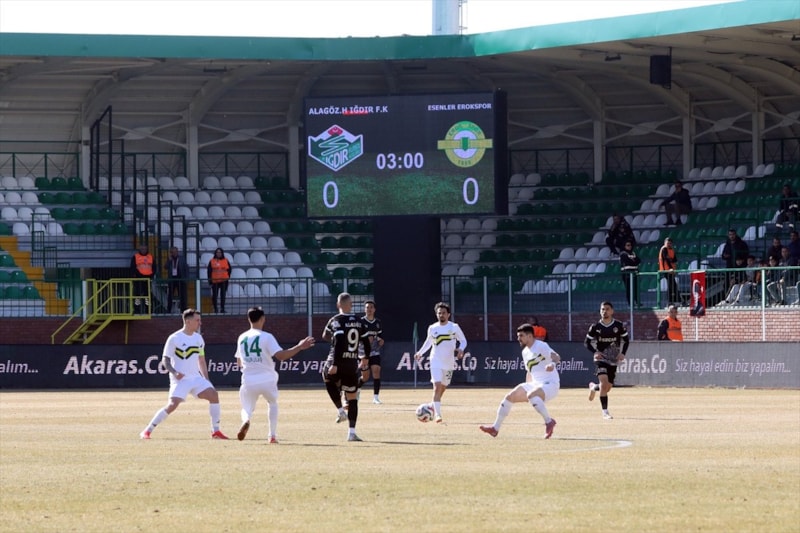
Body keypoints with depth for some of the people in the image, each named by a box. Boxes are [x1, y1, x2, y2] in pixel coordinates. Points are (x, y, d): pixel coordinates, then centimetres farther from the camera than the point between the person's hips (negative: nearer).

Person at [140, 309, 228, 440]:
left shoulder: (198, 338, 11)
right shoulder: (174, 339, -9)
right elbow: (165, 359, -5)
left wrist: (207, 381, 15)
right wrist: (174, 372, -21)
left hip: (195, 378, 6)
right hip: (180, 379, -6)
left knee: (213, 395, -11)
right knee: (172, 405, -21)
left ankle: (215, 431, 0)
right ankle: (147, 431, -10)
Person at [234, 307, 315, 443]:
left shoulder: (241, 338, 8)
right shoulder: (266, 337, -7)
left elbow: (239, 362, 18)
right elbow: (280, 355, -19)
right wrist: (299, 347, -15)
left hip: (248, 382, 2)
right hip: (267, 380, -2)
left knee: (247, 409, 16)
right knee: (272, 403, 26)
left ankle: (246, 420, -22)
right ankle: (273, 436, 18)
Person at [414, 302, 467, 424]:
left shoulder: (454, 327, -2)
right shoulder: (432, 328, 3)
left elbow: (463, 340, 7)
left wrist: (461, 349, -13)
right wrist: (420, 353, 11)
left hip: (449, 363, 1)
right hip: (436, 362, -1)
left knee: (442, 389, 11)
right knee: (437, 387, -17)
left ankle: (433, 408, 35)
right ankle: (437, 414, -18)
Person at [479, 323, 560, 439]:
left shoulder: (541, 346, -11)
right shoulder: (525, 352, 16)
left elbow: (556, 357, -27)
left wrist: (552, 364, -49)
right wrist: (527, 386, 20)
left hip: (550, 384, -9)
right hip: (535, 384, 9)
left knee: (531, 395, -37)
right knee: (509, 397, 0)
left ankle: (549, 421, -27)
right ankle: (495, 428, 6)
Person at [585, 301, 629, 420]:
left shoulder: (619, 326, -3)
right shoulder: (595, 327, -5)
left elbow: (626, 340, 8)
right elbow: (587, 342, 4)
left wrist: (623, 353, -9)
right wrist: (595, 352, -15)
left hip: (613, 359, 3)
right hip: (600, 358, -3)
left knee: (608, 387, 7)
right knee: (604, 382, -23)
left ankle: (594, 387, 43)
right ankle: (605, 411, -16)